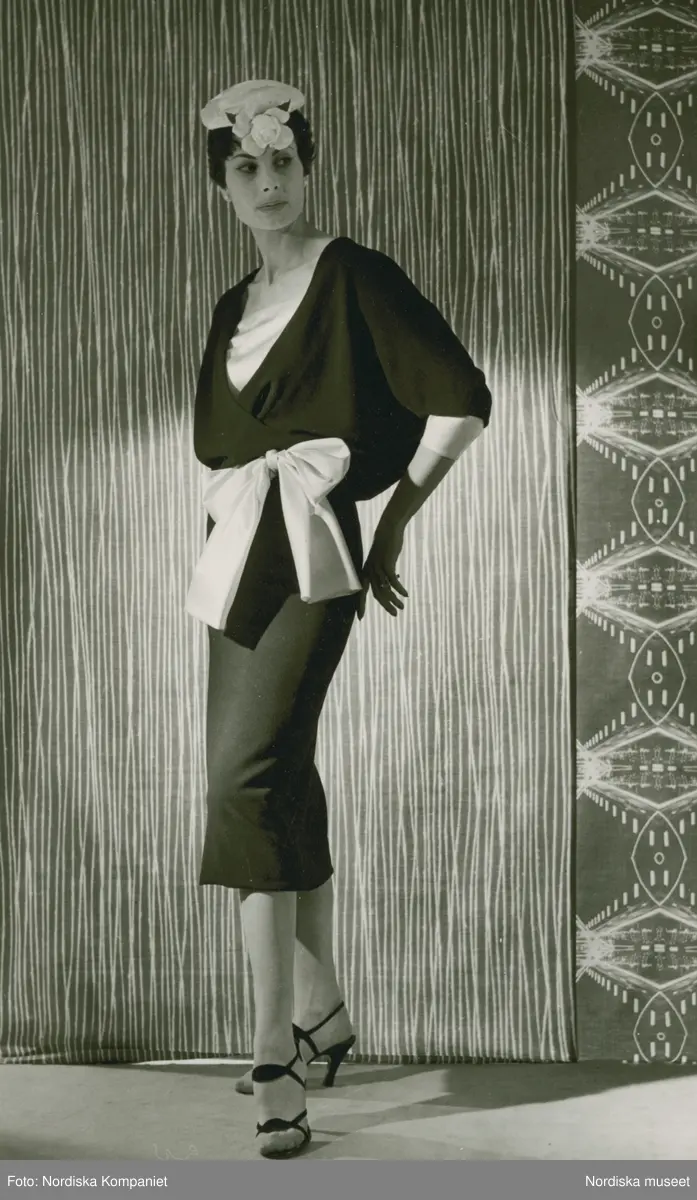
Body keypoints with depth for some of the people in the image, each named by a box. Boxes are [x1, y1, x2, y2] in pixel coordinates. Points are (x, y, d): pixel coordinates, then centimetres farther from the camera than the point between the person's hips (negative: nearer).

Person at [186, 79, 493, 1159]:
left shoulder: (356, 277, -1)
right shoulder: (234, 309, 19)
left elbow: (462, 401, -5)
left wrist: (392, 525, -2)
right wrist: (230, 523, 13)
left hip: (312, 558, -7)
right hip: (237, 561, 7)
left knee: (247, 776, -20)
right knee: (282, 785, 10)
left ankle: (276, 1057, -15)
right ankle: (322, 1012, 24)